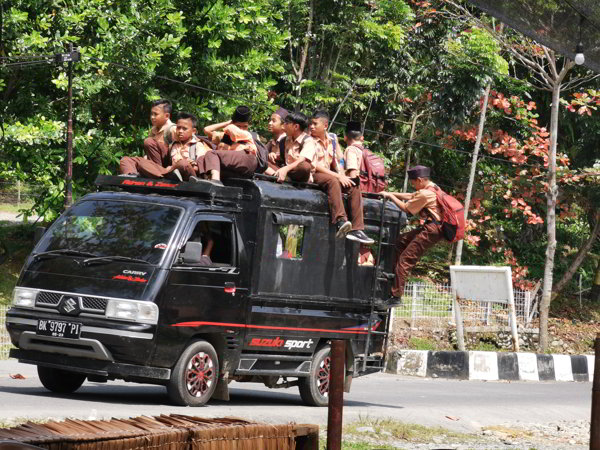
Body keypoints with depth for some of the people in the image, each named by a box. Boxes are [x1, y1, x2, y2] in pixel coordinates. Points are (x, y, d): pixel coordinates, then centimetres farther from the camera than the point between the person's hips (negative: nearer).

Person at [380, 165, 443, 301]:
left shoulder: (424, 194, -16)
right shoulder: (431, 188, 16)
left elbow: (406, 207, -6)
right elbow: (410, 196, 24)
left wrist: (390, 196, 5)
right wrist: (390, 193, 20)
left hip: (431, 230, -11)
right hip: (430, 227, 11)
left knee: (406, 259, -10)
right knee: (400, 241, 17)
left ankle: (396, 293, -11)